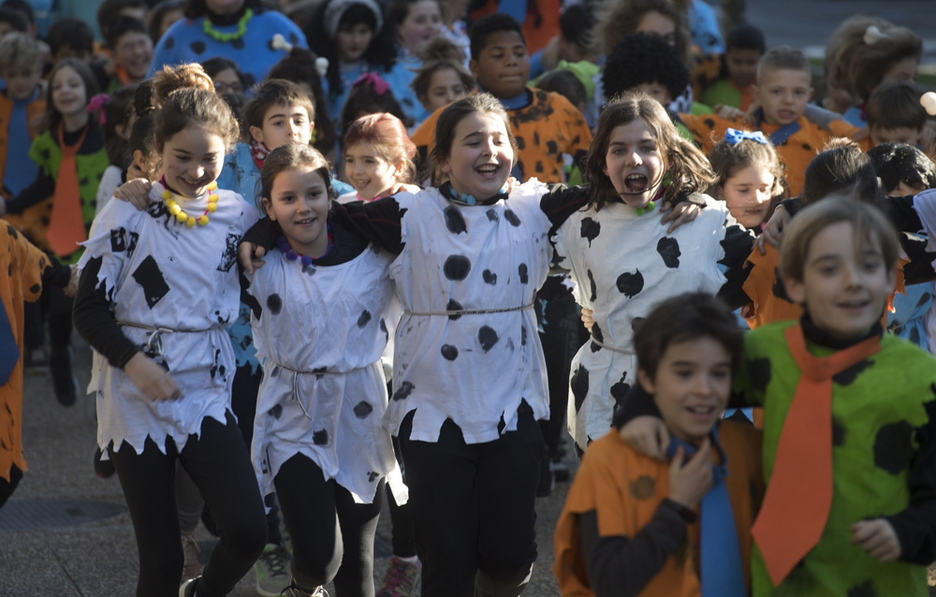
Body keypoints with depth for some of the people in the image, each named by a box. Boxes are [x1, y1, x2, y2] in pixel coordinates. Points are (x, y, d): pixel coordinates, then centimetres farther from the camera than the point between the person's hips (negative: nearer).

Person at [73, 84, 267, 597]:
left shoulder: (239, 215, 4)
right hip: (136, 397, -2)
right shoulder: (127, 214, -5)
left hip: (207, 394, 2)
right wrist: (134, 362, -20)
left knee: (248, 531, -13)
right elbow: (89, 309, -6)